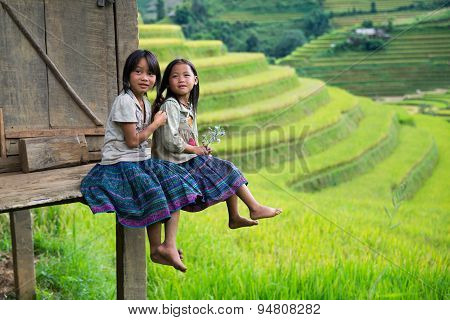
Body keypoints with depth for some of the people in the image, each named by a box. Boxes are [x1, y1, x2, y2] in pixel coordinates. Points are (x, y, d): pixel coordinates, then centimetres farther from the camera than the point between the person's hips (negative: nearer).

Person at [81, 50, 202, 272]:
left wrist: (156, 123, -2)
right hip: (119, 164, -9)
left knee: (177, 185, -5)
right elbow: (132, 140, -16)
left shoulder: (145, 102, 13)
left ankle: (169, 244, -8)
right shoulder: (125, 102, -15)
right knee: (154, 194, -24)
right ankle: (156, 249, -5)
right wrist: (157, 123, -6)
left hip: (140, 160, 9)